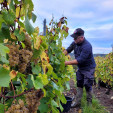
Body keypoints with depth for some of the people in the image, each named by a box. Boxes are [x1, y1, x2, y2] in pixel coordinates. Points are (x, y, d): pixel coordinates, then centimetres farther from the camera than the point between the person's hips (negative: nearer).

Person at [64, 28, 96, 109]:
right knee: (79, 85, 12)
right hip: (80, 68, 7)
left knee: (88, 86, 3)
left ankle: (89, 104, 23)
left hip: (88, 69, -7)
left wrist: (67, 63, -35)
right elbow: (68, 50, 3)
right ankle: (77, 103, 22)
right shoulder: (75, 43, -5)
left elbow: (80, 60, -34)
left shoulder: (87, 46, -30)